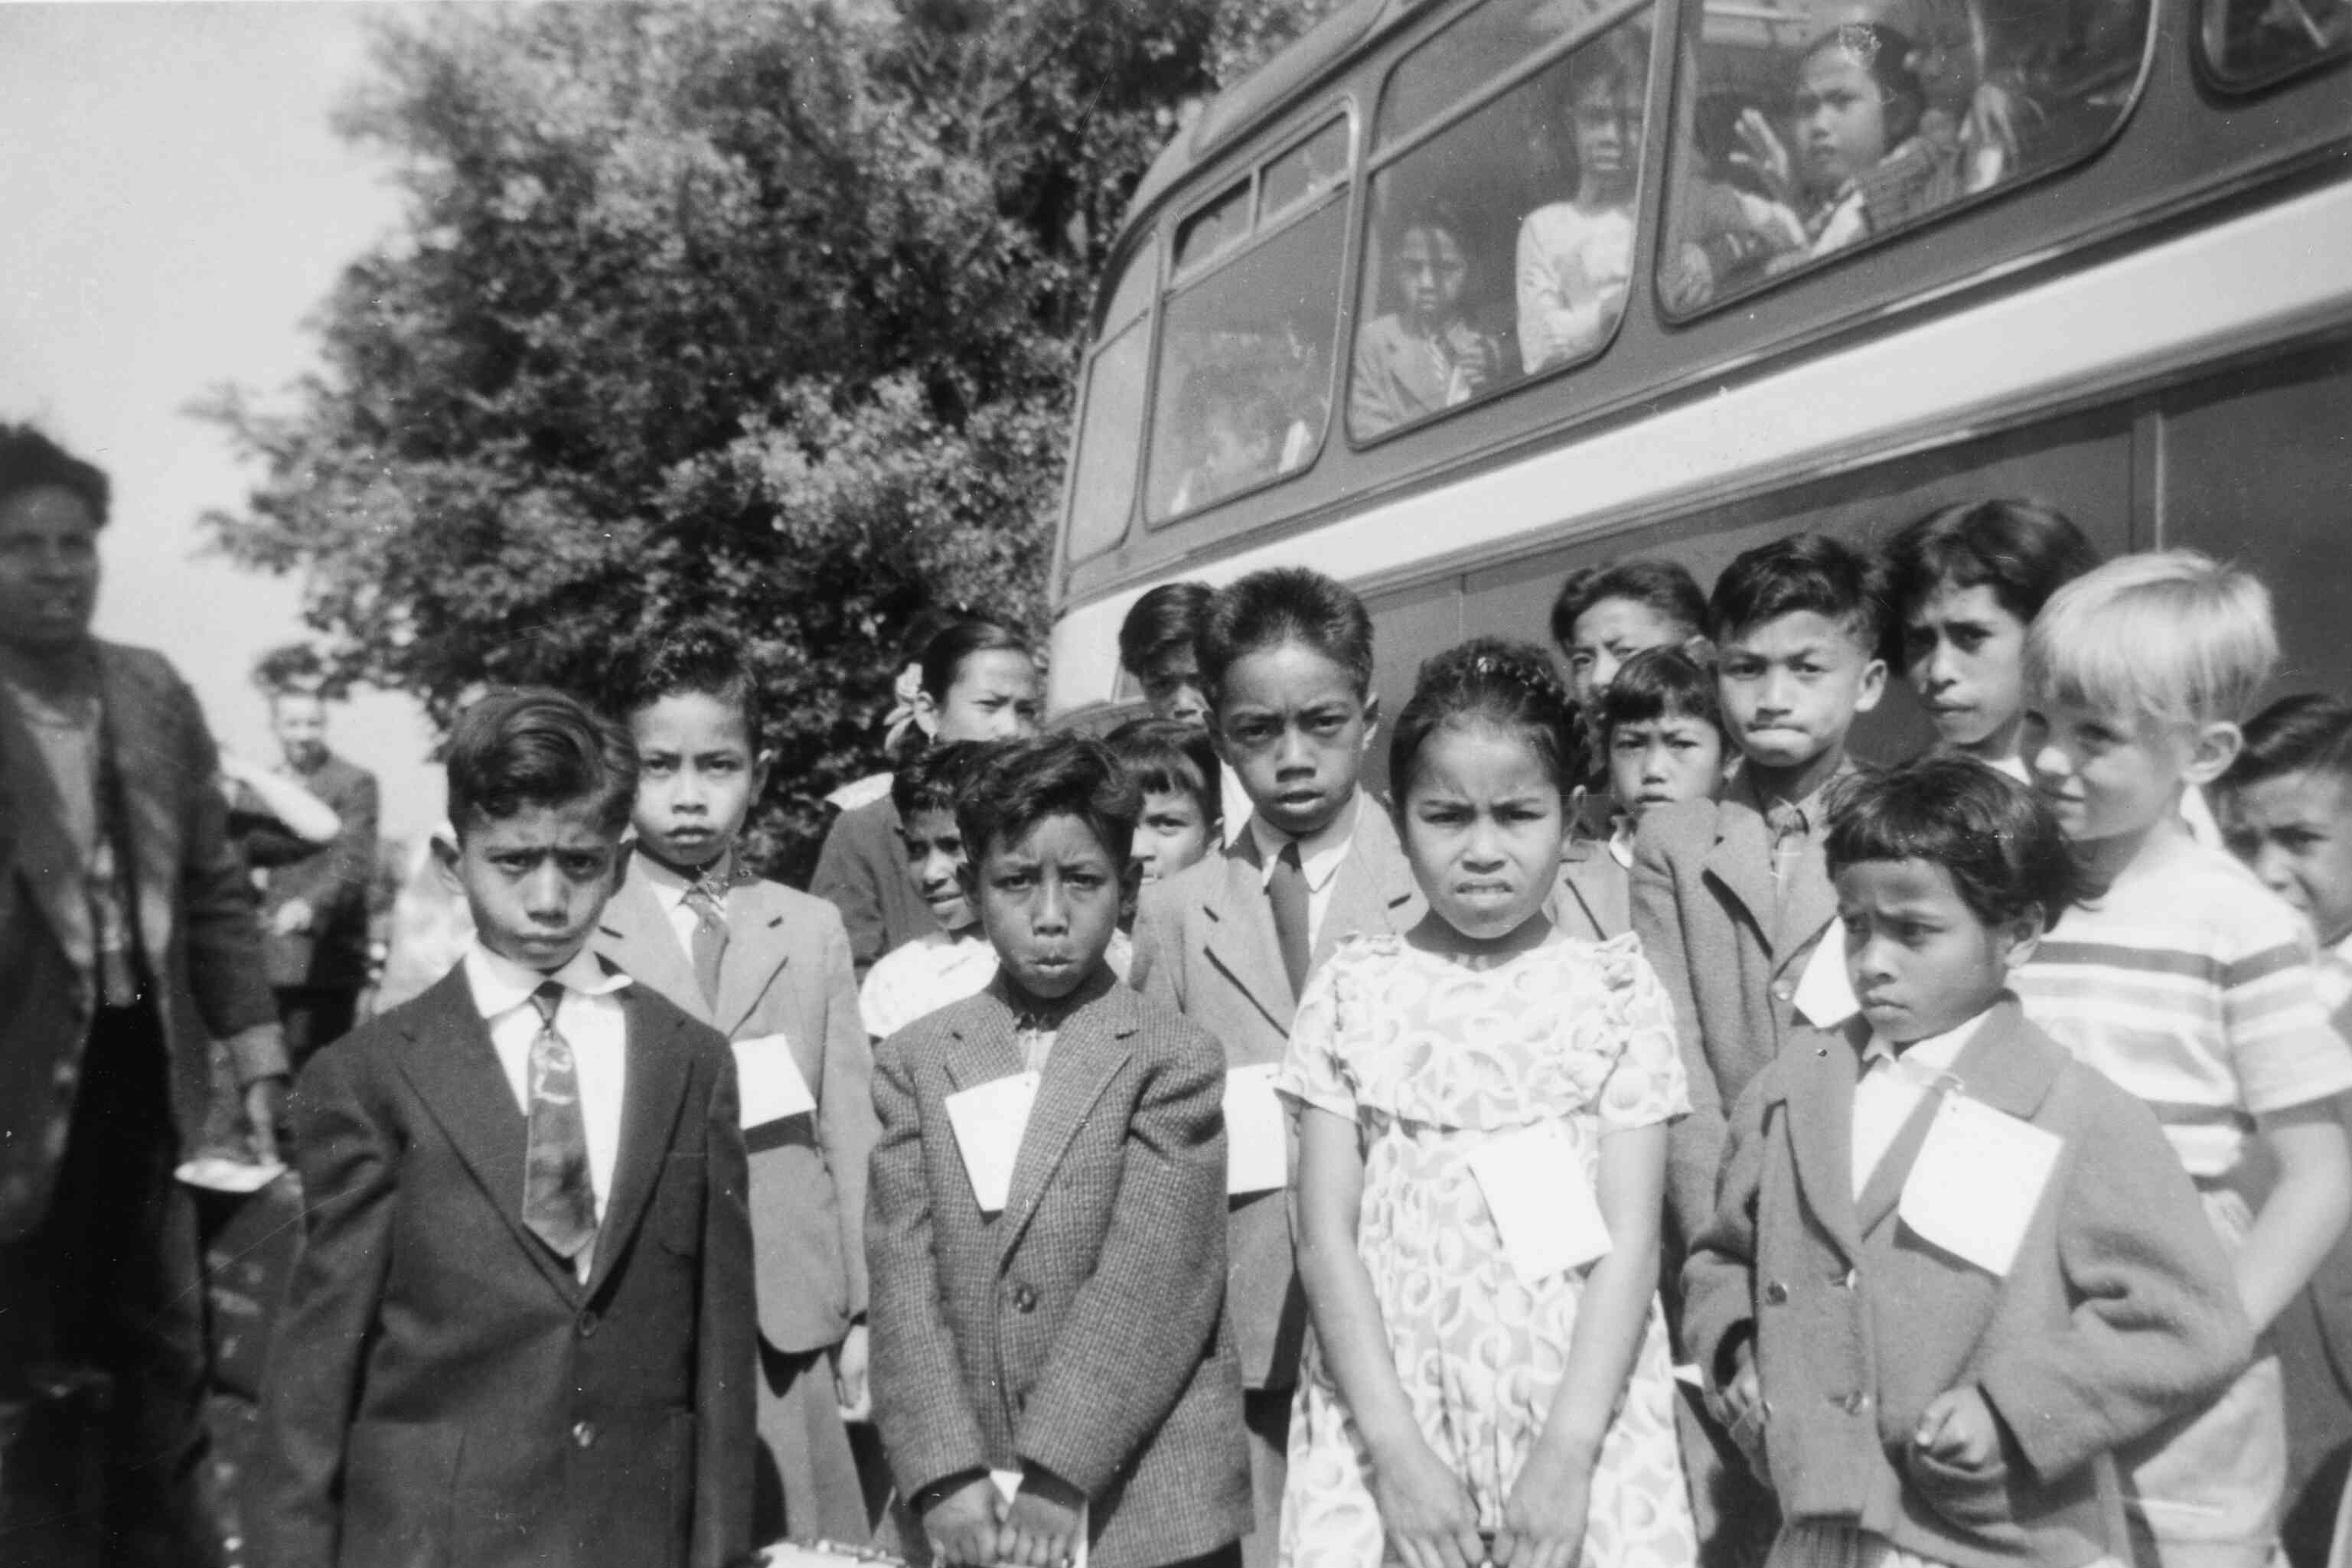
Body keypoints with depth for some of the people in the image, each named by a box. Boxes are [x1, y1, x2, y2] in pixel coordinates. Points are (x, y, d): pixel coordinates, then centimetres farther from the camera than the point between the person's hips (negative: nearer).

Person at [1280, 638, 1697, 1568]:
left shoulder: (1617, 991, -1)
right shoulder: (1352, 991, 0)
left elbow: (1631, 1241, -4)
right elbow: (1326, 1236, -3)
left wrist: (1568, 1453, -13)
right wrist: (1395, 1447, -11)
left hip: (1576, 1412, 0)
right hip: (1386, 1413, 1)